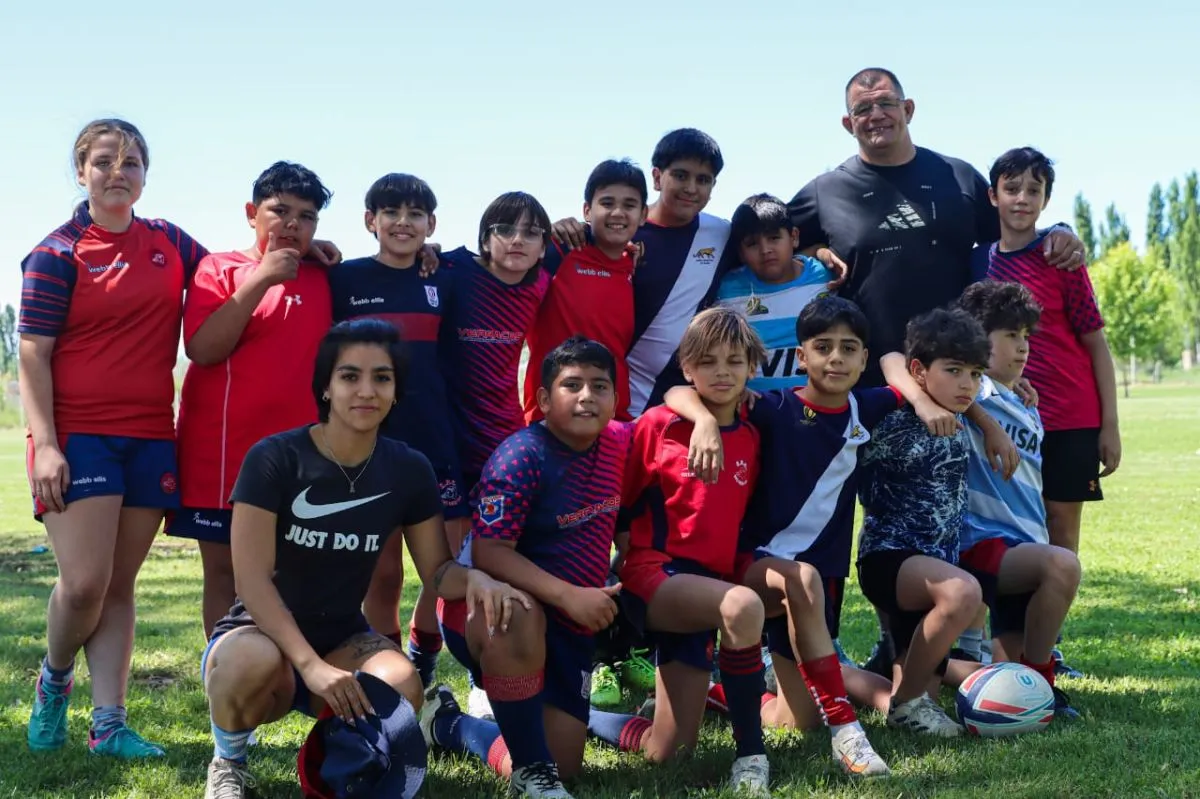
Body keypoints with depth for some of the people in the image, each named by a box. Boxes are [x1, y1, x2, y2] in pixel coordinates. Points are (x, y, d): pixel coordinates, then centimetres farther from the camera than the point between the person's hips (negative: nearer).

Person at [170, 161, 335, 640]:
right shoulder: (220, 268, 0)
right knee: (224, 573, 4)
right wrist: (261, 280, -16)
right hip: (223, 452, -3)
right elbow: (202, 348, -13)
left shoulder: (324, 278, 10)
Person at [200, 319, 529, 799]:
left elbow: (437, 570, 1)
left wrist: (474, 578, -24)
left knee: (401, 688, -31)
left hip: (343, 638, 3)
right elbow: (253, 580, -21)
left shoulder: (409, 470, -4)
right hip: (262, 633, -3)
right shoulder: (274, 459, -17)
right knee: (255, 664, -40)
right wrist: (309, 664, -33)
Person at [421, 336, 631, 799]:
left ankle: (449, 725, 34)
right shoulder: (521, 457, -21)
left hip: (572, 626, 7)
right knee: (520, 619, -44)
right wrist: (568, 595, -37)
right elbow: (488, 554, -29)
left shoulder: (618, 444, -1)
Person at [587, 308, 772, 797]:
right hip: (655, 578, -5)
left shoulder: (751, 439, 7)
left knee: (665, 753, 3)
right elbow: (613, 498, 2)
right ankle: (751, 753, -24)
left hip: (710, 584, 5)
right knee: (742, 606, -38)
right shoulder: (658, 424, -6)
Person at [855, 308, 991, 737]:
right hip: (890, 556, -8)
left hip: (939, 560, 8)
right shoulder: (893, 427, -15)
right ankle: (906, 701, -17)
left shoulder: (960, 429, 5)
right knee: (962, 592, -37)